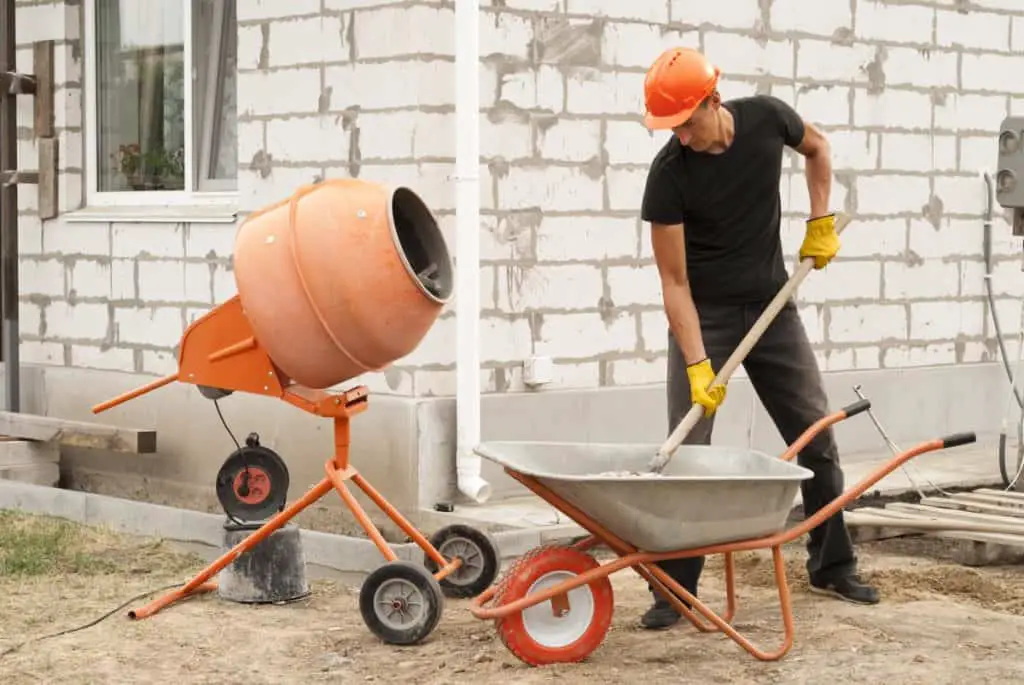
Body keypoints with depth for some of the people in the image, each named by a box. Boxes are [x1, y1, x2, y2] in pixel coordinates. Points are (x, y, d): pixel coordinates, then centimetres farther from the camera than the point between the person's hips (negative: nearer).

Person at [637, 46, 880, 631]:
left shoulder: (766, 119, -14)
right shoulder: (669, 175, -22)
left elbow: (817, 147, 11)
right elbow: (674, 281, -19)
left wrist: (822, 222, 1)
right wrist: (697, 365, -26)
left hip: (771, 305, 3)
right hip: (704, 315, -3)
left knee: (817, 437, 7)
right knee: (688, 449, -9)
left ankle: (833, 566, 23)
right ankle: (675, 589, -2)